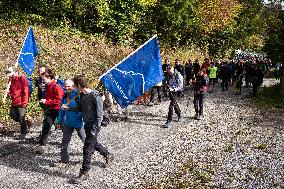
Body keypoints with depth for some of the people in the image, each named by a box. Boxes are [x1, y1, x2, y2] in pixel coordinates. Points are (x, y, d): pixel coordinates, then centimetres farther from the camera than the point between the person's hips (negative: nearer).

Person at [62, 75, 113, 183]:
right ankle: (108, 155, 46)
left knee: (87, 150, -3)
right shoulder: (82, 95, 2)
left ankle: (84, 173, 9)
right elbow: (79, 108, 17)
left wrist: (95, 129, -21)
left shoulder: (95, 96, -22)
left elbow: (100, 114, -20)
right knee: (94, 144, 24)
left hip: (93, 126, -8)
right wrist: (68, 108, 5)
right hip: (87, 125, 9)